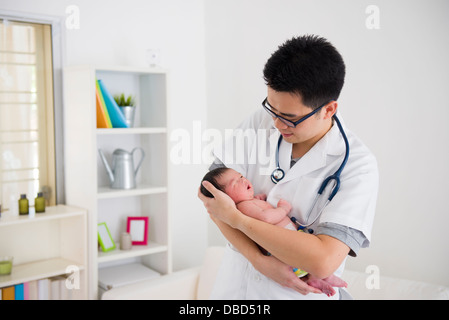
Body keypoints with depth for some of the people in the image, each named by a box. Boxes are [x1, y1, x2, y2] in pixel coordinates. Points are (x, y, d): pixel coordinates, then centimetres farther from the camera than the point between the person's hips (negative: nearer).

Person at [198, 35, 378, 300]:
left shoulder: (357, 165, -21)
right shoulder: (261, 122, -8)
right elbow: (212, 190, -9)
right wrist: (257, 258, -20)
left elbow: (324, 261, -30)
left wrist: (235, 217, -24)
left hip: (298, 292, -3)